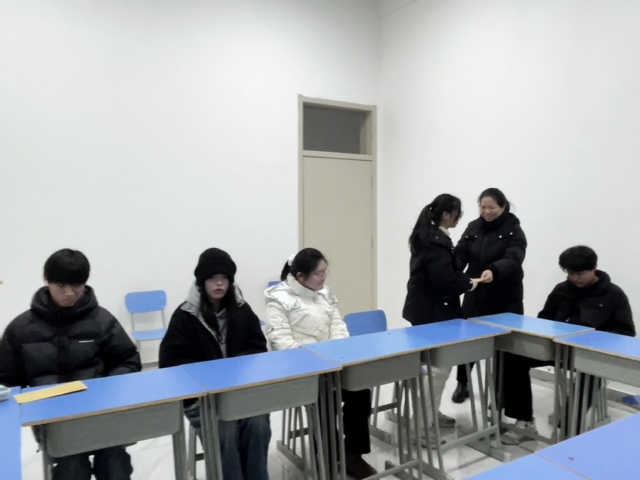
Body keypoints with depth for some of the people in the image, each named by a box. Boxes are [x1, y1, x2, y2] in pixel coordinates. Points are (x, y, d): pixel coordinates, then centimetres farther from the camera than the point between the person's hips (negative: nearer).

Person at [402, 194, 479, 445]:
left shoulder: (427, 236, 13)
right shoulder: (437, 242, -19)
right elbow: (445, 279, -24)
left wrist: (463, 279, 7)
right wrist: (469, 283, -7)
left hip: (426, 308, 11)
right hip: (432, 311, -11)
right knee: (439, 365, -7)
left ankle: (431, 413, 28)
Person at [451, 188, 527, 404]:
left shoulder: (514, 231, -8)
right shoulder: (473, 227, 5)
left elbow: (513, 260, -24)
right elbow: (460, 254, -3)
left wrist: (493, 271, -44)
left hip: (505, 299, -3)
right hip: (475, 295, 4)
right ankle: (462, 384, 30)